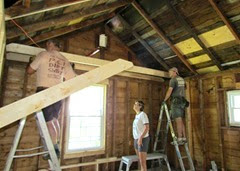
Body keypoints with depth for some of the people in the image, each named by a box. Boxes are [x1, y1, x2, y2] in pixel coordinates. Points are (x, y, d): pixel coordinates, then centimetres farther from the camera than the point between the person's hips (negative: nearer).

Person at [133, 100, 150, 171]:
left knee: (143, 162, -4)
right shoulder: (136, 115, 13)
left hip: (143, 139, -8)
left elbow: (147, 127, -19)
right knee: (140, 160, 15)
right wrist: (136, 139, 17)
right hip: (136, 139, 8)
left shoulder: (143, 114, -13)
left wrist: (140, 138, -24)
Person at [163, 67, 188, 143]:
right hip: (182, 101, 8)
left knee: (178, 120, -10)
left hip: (176, 101, -8)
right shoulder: (182, 79, 19)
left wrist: (164, 100, -11)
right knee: (181, 120, 9)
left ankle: (179, 139, -9)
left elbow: (170, 91, -17)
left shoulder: (173, 80, -7)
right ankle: (184, 138, 10)